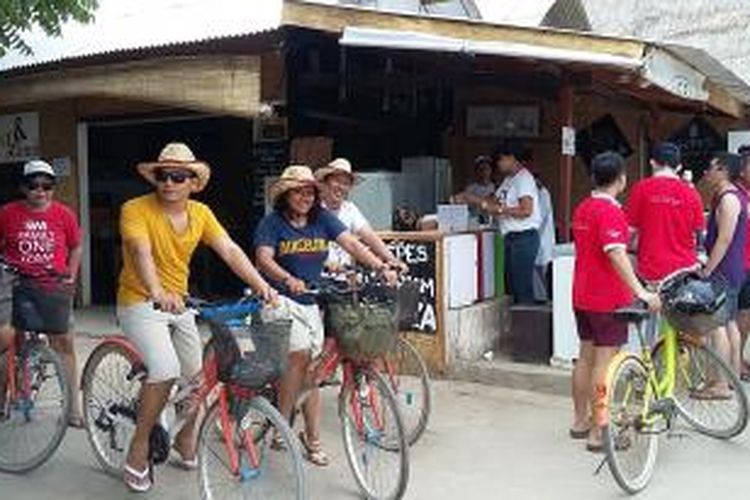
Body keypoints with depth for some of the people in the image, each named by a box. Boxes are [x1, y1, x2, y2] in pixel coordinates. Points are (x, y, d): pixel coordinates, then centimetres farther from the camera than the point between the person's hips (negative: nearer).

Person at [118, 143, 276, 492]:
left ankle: (185, 441, 29)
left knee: (202, 376, 2)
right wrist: (158, 293, -50)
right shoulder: (136, 209, -15)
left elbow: (230, 250, -8)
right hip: (141, 303, -5)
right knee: (165, 370, -24)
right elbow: (141, 252, -31)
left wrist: (261, 285, -22)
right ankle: (139, 448, -4)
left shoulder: (200, 213, 1)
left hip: (179, 303, 5)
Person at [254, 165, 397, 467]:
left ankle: (313, 440, 13)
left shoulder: (322, 219, 5)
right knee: (300, 355, -22)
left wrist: (381, 267, -19)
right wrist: (288, 279, -37)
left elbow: (351, 243, -4)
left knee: (312, 370, 4)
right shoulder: (273, 222, -4)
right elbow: (264, 258, -18)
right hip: (281, 299, -4)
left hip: (311, 301, 4)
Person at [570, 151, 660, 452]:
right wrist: (641, 292, -31)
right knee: (605, 362, -3)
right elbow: (616, 256, -28)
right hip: (608, 299, -9)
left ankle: (580, 422, 28)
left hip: (582, 296, 9)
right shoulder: (610, 211, -18)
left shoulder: (582, 209, 10)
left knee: (586, 357, 17)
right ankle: (598, 434, 2)